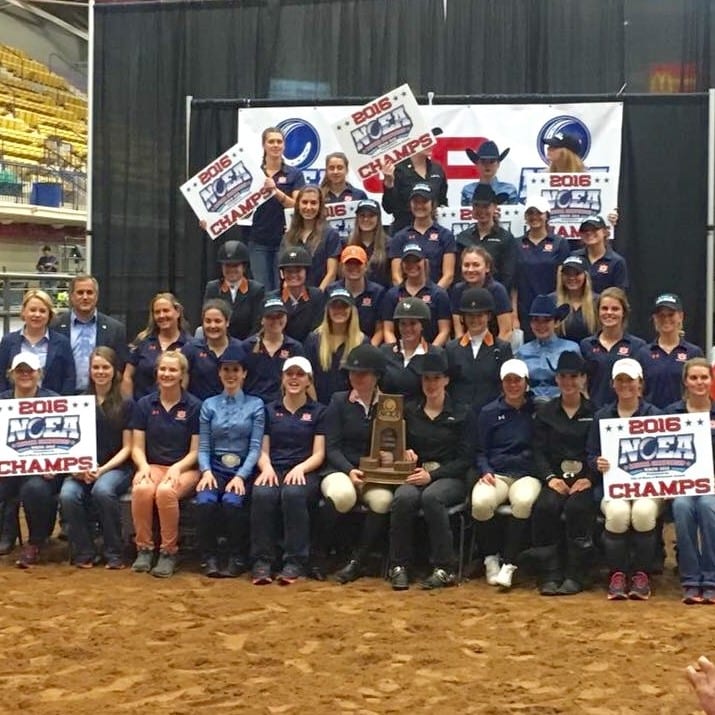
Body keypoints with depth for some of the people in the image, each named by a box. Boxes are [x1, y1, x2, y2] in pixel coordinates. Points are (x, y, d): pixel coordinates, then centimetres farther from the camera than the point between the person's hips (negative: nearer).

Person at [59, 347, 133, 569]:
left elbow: (126, 448, 2)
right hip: (82, 468, 2)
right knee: (68, 495, -30)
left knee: (102, 490, -36)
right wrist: (78, 467, -10)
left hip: (115, 467, -2)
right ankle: (83, 554, -12)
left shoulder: (125, 405, 5)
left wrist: (102, 469, -12)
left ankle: (114, 554, -19)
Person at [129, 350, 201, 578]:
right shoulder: (144, 404, 9)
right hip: (153, 465, 2)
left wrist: (177, 468, -16)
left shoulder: (194, 406, 1)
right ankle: (144, 549, -18)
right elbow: (137, 447, 9)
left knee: (166, 491, -36)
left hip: (184, 469, -2)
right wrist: (143, 466, -12)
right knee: (142, 489, -34)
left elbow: (195, 451, 1)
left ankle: (169, 552, -21)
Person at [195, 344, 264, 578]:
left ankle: (238, 559, -16)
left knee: (232, 501, -32)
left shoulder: (255, 405, 6)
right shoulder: (209, 405, 13)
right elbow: (203, 446, 8)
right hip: (215, 468, 2)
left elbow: (255, 447, -1)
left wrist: (241, 476, -15)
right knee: (205, 500, -30)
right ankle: (209, 559, -17)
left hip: (243, 470, -2)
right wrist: (206, 471, -12)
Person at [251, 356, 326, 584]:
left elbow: (318, 454, 5)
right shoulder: (270, 410, 21)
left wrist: (300, 468, -15)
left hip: (304, 472, -2)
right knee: (262, 494, -34)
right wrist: (266, 467, -9)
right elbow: (263, 450, 15)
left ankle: (295, 563, -32)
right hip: (274, 470, 2)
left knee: (293, 494, -38)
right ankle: (262, 561, -29)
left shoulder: (318, 411, 13)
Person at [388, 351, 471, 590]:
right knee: (403, 497, -33)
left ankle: (445, 569, -30)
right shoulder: (410, 411, 15)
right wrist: (406, 453, -5)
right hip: (416, 475, 2)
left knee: (432, 496, -37)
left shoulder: (461, 413, 6)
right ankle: (399, 567, -23)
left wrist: (432, 475, -13)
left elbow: (464, 459, -1)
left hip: (450, 478, -2)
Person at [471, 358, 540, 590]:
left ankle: (509, 564, -24)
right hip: (496, 473, 1)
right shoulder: (489, 412, 14)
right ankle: (491, 558, -9)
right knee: (480, 502, -33)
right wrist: (485, 471, -5)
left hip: (527, 474, -1)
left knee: (524, 501, -37)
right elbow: (480, 450, 13)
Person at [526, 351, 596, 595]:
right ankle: (550, 574, -23)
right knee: (544, 507, -30)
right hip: (556, 477, 2)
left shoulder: (595, 412, 8)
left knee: (577, 507, -33)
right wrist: (550, 477, -9)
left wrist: (589, 478, -15)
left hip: (585, 479, -2)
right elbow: (539, 451, 8)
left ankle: (576, 575, -22)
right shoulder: (545, 413, 16)